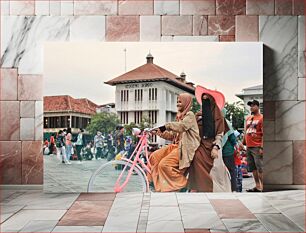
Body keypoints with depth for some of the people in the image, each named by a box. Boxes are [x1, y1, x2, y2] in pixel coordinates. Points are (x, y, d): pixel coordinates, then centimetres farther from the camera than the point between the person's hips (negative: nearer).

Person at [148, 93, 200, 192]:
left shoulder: (190, 115, -5)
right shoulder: (179, 116, 22)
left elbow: (181, 126, -27)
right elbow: (173, 135, 18)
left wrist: (166, 126, -32)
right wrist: (160, 133, 5)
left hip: (184, 147, -9)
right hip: (176, 145, 9)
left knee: (164, 164, -23)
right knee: (154, 157, -3)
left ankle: (182, 184, -7)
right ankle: (156, 180, 12)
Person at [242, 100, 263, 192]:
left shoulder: (261, 118, -4)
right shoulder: (248, 118, 17)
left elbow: (263, 133, -9)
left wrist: (261, 147, -15)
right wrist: (243, 143, 17)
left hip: (257, 147, -7)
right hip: (248, 147, 7)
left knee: (259, 167, -5)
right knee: (252, 168, 9)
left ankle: (262, 186, 1)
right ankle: (257, 186, 17)